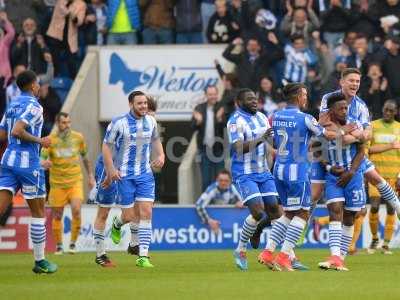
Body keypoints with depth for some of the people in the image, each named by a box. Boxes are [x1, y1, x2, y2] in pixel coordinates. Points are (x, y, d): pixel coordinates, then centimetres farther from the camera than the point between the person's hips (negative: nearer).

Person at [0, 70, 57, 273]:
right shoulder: (34, 106, -9)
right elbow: (17, 131, -21)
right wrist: (40, 141, -10)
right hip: (28, 163, -6)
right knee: (38, 212, 8)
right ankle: (39, 262, 13)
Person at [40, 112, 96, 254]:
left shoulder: (78, 137, 0)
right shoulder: (50, 140, -7)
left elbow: (85, 157, 14)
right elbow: (42, 160, -14)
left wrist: (90, 176, 13)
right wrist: (45, 163, -37)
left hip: (75, 181, 0)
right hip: (57, 183, 0)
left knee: (76, 210, -17)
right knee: (57, 216, 4)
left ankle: (73, 243, -2)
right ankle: (59, 246, 21)